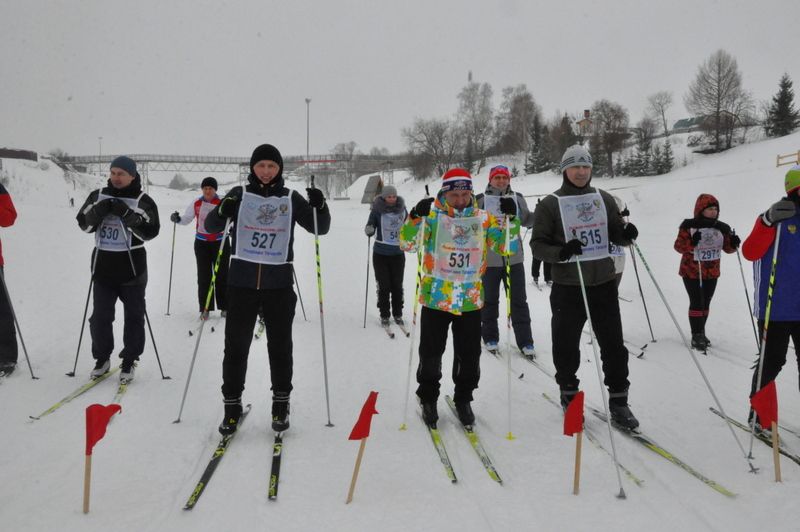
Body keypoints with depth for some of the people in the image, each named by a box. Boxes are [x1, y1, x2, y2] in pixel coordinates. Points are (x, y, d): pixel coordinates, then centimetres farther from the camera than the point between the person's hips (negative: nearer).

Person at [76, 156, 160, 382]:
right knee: (100, 315, 7)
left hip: (132, 267, -3)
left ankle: (128, 361, 17)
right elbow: (83, 223, 6)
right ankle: (102, 358, 23)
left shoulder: (142, 201, -4)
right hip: (102, 266, 3)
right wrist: (99, 211, -14)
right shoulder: (98, 196, 7)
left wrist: (126, 214, -23)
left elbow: (150, 232, -13)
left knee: (133, 316, 5)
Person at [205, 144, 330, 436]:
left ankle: (281, 403, 23)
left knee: (280, 345, 8)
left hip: (279, 282, 0)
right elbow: (210, 226, 1)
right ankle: (232, 406, 17)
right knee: (236, 345, 4)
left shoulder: (291, 198, 4)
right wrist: (222, 212, -21)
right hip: (241, 280, 0)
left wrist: (320, 206, -14)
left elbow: (320, 228, 6)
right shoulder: (240, 194, 3)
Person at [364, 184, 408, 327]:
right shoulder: (377, 210, -8)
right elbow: (369, 230, -5)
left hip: (398, 253, 2)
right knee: (384, 286, 2)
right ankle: (384, 315, 13)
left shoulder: (402, 208, 1)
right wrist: (369, 230, -25)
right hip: (381, 254, -2)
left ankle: (398, 314, 20)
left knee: (397, 285, 7)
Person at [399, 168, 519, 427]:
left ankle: (463, 399, 30)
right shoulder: (432, 216, -5)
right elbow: (407, 243, -13)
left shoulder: (483, 219, 2)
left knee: (469, 356, 11)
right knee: (431, 354, 8)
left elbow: (508, 247, 1)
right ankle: (428, 399, 27)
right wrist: (415, 217, -29)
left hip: (471, 300, 2)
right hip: (435, 298, -2)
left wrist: (511, 220, -14)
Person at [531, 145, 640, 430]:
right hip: (567, 287, -3)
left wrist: (627, 233, -8)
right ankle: (569, 395, 27)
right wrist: (560, 252, -23)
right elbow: (538, 245, -4)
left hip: (604, 284, 3)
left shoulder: (604, 199, 9)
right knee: (566, 346, 6)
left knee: (613, 345, 4)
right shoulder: (550, 205, -2)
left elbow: (616, 234, 16)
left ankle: (618, 401, 15)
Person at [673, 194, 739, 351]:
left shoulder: (722, 228, 3)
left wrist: (734, 244, -14)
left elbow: (727, 247, 9)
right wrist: (691, 242, -33)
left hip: (712, 273, 5)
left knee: (706, 303, 13)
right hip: (691, 272, -5)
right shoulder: (689, 226, -11)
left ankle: (700, 333, 27)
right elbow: (678, 246, -14)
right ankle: (696, 336, 1)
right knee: (697, 302, -7)